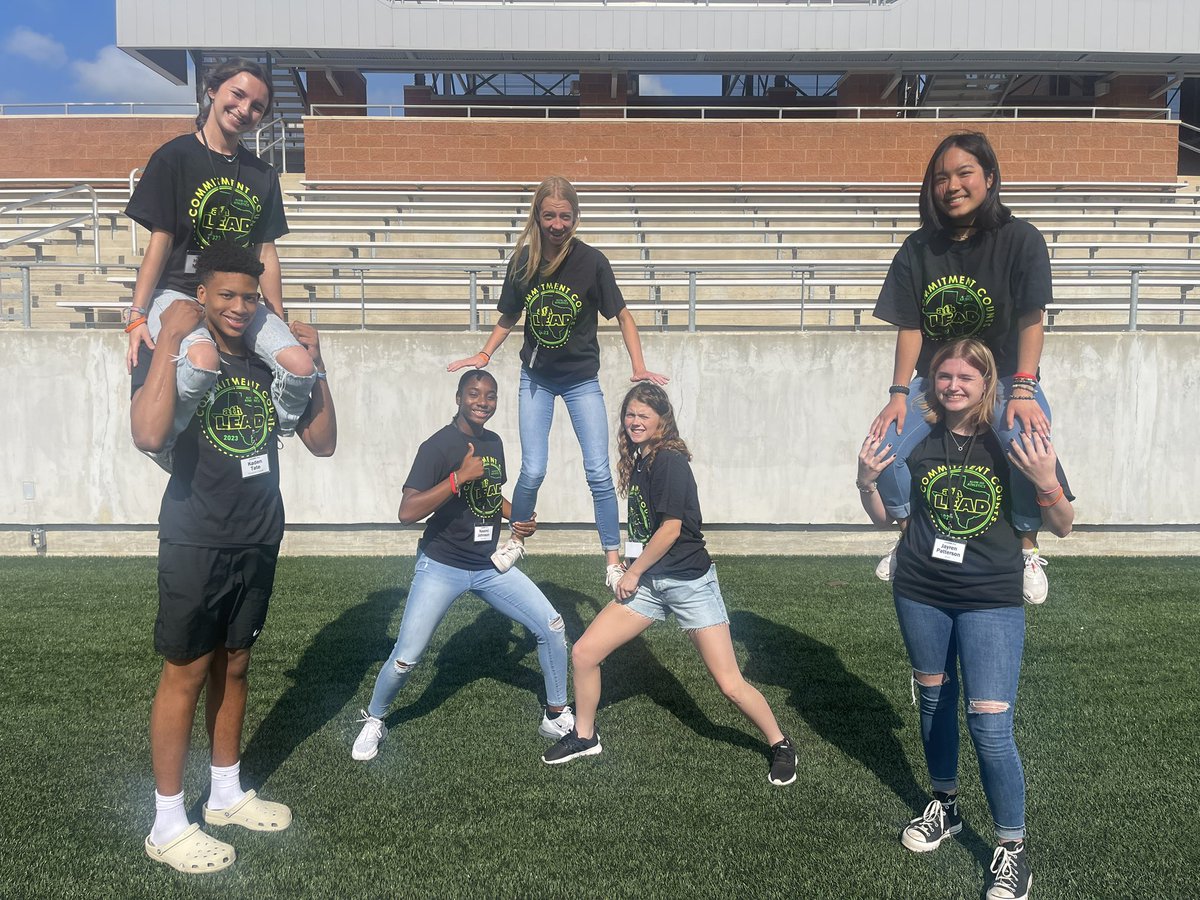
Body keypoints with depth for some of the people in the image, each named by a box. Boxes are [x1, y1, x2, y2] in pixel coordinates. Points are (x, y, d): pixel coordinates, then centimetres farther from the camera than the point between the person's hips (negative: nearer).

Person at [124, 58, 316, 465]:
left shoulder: (263, 175, 12)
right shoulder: (175, 156, -2)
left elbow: (266, 253, 12)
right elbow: (160, 240, -6)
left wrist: (279, 325, 10)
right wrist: (137, 317, -12)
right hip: (179, 292, -4)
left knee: (301, 367, -21)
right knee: (203, 360, -37)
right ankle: (164, 445, -8)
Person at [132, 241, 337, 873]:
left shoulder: (271, 362, 6)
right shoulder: (173, 355, -10)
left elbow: (322, 442, 7)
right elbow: (149, 435, -29)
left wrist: (315, 367, -1)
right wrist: (168, 339, -25)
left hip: (258, 541, 5)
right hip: (196, 542, -5)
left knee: (233, 667, 17)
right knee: (186, 674, 3)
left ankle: (227, 795, 33)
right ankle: (168, 825, 17)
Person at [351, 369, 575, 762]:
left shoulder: (494, 442, 6)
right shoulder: (438, 446, -16)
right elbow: (407, 512, -26)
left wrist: (519, 518, 5)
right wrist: (459, 476, -31)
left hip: (490, 565, 6)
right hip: (442, 567, -6)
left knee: (552, 627, 0)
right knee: (405, 659, -5)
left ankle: (557, 716, 18)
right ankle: (373, 721, 25)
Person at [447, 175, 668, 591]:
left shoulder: (591, 261, -13)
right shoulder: (523, 261, -6)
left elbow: (622, 315, -6)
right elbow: (508, 318, 9)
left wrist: (639, 366, -15)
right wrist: (484, 355, -1)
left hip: (582, 380, -1)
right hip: (536, 378, 2)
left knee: (598, 472, -4)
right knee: (532, 471, -1)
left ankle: (613, 562, 9)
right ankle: (516, 541, 26)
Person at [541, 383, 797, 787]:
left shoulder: (670, 461, -15)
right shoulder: (638, 462, 10)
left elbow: (671, 528, -18)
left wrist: (633, 572, -9)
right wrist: (631, 570, 7)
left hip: (689, 581, -8)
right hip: (648, 582, 8)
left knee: (730, 684, -4)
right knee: (583, 653, 2)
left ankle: (781, 745, 19)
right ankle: (584, 737, 22)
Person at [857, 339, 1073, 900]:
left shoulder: (1016, 441, -6)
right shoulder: (917, 439, 0)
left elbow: (1062, 527, -3)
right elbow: (884, 517, 9)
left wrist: (1046, 482, -22)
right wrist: (866, 483, -10)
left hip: (991, 601, -3)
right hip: (920, 594, 3)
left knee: (990, 724, -8)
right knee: (934, 702, 17)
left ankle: (1012, 848, 12)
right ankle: (944, 807, 39)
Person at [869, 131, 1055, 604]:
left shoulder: (1020, 240, -6)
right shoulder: (918, 248, 2)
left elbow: (1031, 320, -13)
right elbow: (910, 327, -1)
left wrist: (1023, 390, -25)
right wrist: (899, 394, -11)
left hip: (1005, 381, -3)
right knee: (885, 451, -19)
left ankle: (1027, 547, -7)